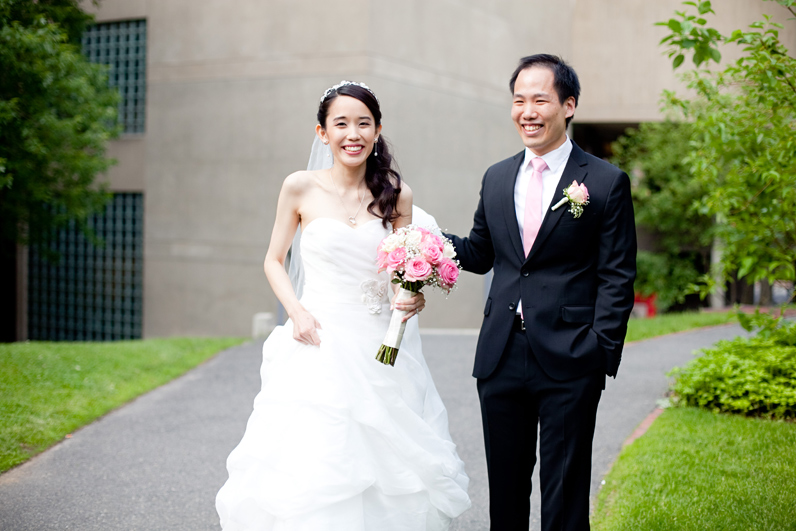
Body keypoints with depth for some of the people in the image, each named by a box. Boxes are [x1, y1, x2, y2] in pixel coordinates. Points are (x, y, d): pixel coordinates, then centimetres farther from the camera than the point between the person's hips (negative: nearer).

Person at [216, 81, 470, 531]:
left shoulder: (396, 194, 2)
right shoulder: (301, 188, -3)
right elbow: (274, 261, 7)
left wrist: (416, 297, -13)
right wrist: (297, 312, -9)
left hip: (380, 348, 2)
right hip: (319, 344, -2)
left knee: (389, 466, 5)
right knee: (312, 470, -5)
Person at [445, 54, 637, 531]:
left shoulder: (607, 182, -3)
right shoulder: (496, 179, 11)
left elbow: (617, 278, -5)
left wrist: (601, 352, -13)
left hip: (569, 364, -4)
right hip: (502, 357, 5)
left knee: (564, 491, 5)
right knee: (505, 484, 14)